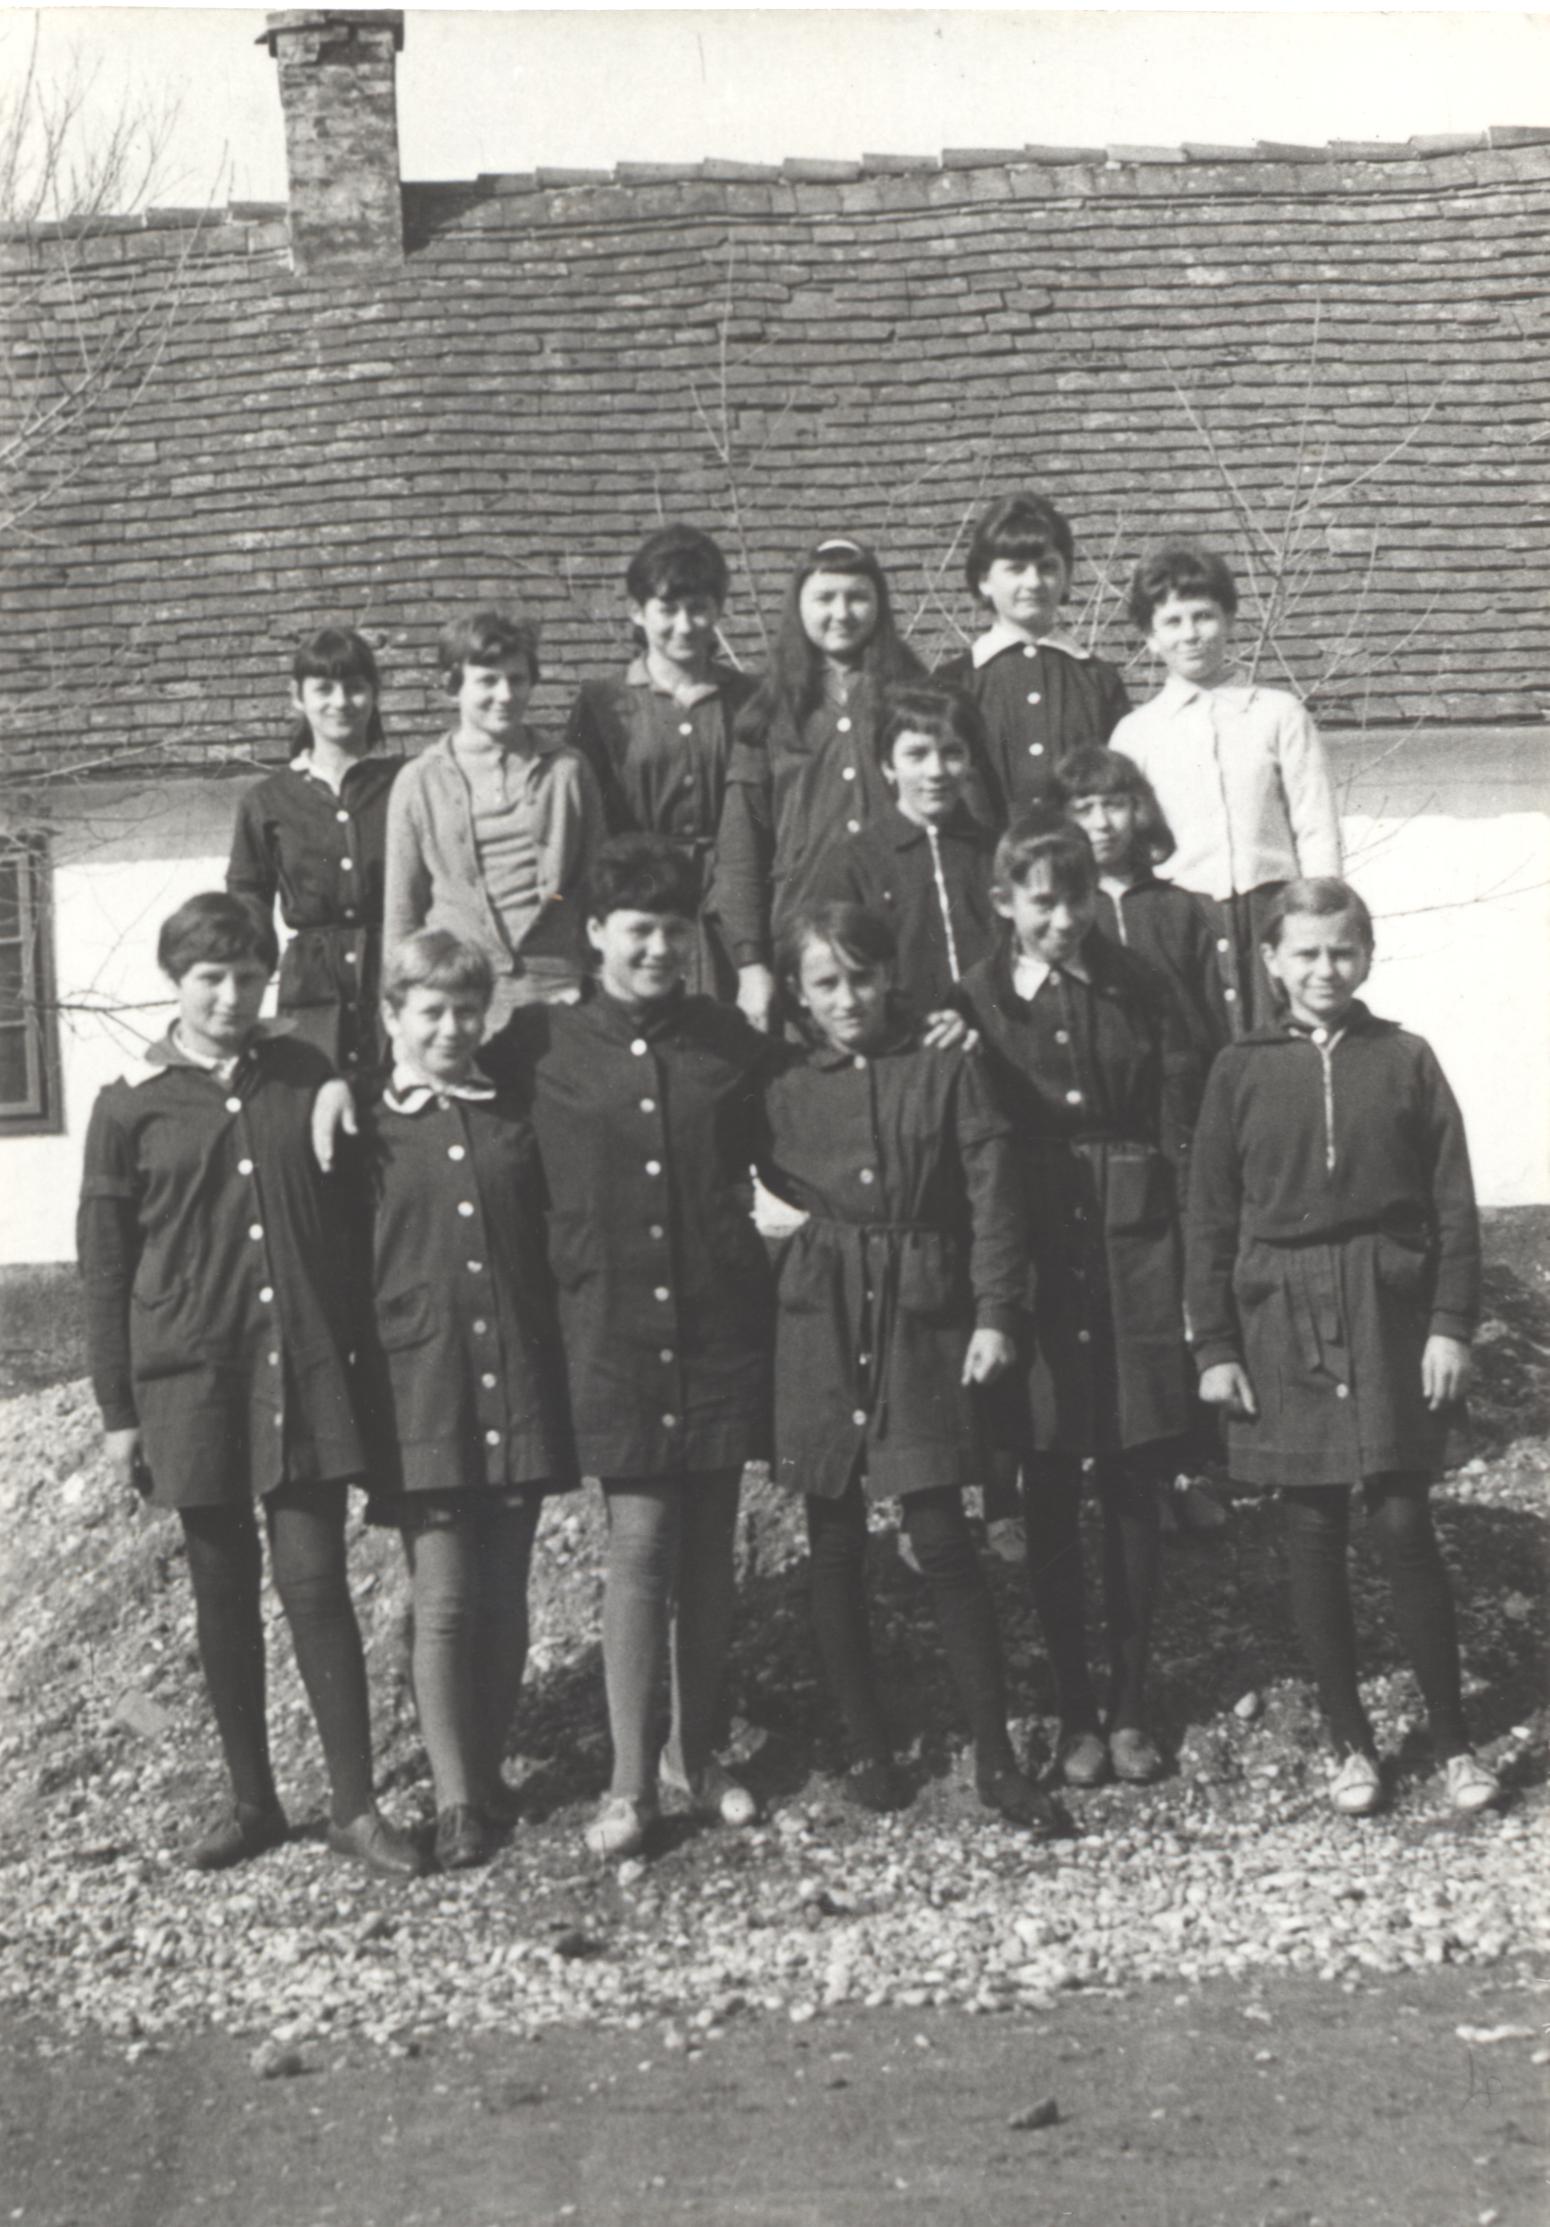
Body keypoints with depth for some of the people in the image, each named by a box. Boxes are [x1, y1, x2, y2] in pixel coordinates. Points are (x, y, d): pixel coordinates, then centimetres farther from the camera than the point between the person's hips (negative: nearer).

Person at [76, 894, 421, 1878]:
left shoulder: (306, 1077, 4)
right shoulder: (132, 1105, 0)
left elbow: (347, 1219, 11)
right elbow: (105, 1268, 3)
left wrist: (358, 1349, 7)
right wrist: (118, 1410, 1)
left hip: (305, 1364, 0)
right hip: (190, 1373, 0)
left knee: (315, 1579, -3)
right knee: (224, 1586, 9)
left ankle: (356, 1805, 6)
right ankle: (253, 1801, 21)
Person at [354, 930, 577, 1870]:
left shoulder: (517, 1119, 9)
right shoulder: (371, 1132, 0)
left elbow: (553, 1236, 12)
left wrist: (565, 1361, 6)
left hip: (520, 1389, 3)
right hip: (421, 1393, -3)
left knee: (504, 1597, 9)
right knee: (443, 1600, -5)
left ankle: (489, 1771, 23)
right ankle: (458, 1803, -1)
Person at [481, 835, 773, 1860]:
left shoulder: (727, 1039, 5)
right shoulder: (544, 1044, 0)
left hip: (719, 1320, 2)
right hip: (611, 1325, -2)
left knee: (710, 1547, 9)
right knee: (640, 1545, -4)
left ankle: (697, 1753, 25)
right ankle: (632, 1781, 5)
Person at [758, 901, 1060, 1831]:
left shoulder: (946, 1068, 0)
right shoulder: (785, 1088, 5)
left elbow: (991, 1192, -2)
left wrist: (995, 1313, -6)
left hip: (925, 1320, -2)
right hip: (822, 1325, 2)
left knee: (943, 1537, -6)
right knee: (837, 1547, 6)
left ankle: (996, 1756, 2)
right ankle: (868, 1747, 19)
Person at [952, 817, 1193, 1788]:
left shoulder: (1137, 989, 3)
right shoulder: (976, 1004, -1)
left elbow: (1179, 1131, 4)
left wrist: (1196, 1274, -1)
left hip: (1135, 1266, 1)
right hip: (1033, 1269, -1)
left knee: (1135, 1495, 6)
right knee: (1051, 1501, 7)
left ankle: (1131, 1706, 18)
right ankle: (1074, 1713, 18)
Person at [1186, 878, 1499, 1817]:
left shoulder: (1405, 1060, 1)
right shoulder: (1242, 1072, 3)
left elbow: (1453, 1203, 1)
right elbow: (1211, 1220, 4)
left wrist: (1452, 1324, -6)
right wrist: (1215, 1347, -1)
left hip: (1390, 1320, -1)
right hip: (1283, 1325, 1)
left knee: (1404, 1524, -3)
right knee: (1313, 1535, 6)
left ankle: (1454, 1738, 10)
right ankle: (1352, 1741, 17)